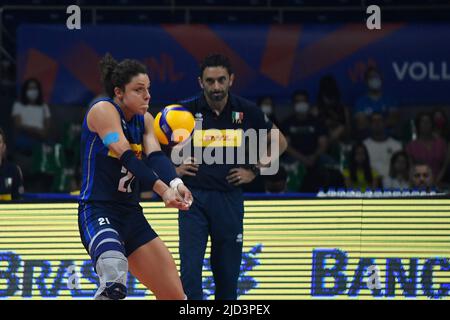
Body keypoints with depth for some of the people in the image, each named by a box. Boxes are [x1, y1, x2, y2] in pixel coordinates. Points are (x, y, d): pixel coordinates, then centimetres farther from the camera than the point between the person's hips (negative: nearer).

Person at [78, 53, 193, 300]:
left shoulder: (144, 120, 11)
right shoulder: (103, 110, -10)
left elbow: (155, 156, -7)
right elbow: (126, 156, -23)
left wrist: (175, 183, -29)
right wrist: (162, 189, -35)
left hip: (132, 215, 8)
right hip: (98, 213, -8)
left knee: (175, 295, 8)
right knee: (115, 281, -37)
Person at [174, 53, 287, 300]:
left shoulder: (246, 111, -1)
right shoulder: (186, 110, -6)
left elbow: (279, 142, 14)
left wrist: (255, 170, 6)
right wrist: (172, 169, -1)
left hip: (229, 198, 1)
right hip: (194, 197, -1)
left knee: (227, 272, 6)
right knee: (190, 268, -10)